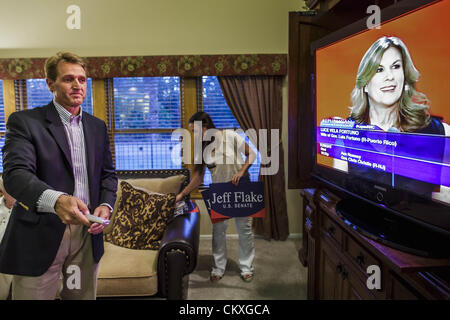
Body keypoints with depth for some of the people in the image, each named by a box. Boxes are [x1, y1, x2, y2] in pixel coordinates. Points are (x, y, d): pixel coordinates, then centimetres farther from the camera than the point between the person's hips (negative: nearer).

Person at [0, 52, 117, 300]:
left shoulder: (97, 126, 11)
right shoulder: (24, 121, -5)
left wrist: (105, 204, -5)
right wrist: (56, 200, -38)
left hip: (87, 233, 5)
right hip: (41, 234, -4)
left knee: (83, 295, 16)